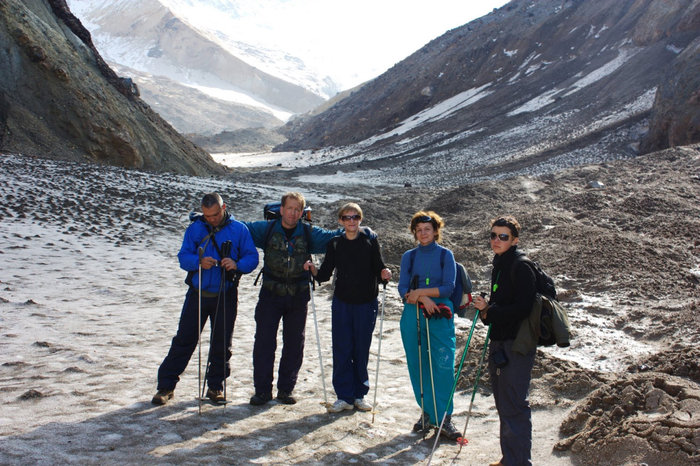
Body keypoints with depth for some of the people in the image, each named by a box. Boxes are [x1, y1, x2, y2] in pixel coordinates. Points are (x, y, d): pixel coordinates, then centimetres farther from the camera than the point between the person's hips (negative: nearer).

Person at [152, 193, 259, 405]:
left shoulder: (239, 229, -1)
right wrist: (199, 261, -25)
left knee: (221, 344, 8)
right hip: (197, 294, 0)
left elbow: (252, 257, -3)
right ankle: (166, 386, 12)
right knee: (183, 340, 3)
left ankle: (215, 386, 23)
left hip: (226, 297, 0)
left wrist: (237, 265, -24)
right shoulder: (195, 228, 1)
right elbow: (183, 256, -4)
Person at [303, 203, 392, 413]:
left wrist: (384, 274, -21)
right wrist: (313, 269, -14)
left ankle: (359, 395, 18)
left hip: (366, 303, -1)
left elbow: (378, 269, 1)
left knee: (361, 350, 5)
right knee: (341, 350, 0)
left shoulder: (370, 241, 2)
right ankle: (344, 397, 10)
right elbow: (324, 275, 5)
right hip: (342, 303, 1)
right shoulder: (334, 244, 7)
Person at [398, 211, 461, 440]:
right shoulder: (409, 256, 11)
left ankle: (443, 417, 0)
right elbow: (403, 289, 2)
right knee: (417, 366, 6)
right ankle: (426, 412, 19)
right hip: (412, 316, 3)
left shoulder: (445, 255, 4)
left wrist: (419, 292, -11)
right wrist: (424, 298, -15)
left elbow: (448, 288, -5)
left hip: (440, 317, -3)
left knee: (443, 367, -8)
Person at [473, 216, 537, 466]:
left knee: (514, 406, -6)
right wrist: (487, 308, 3)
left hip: (516, 345, -10)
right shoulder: (499, 264, 15)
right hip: (499, 342, 10)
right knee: (503, 405, 17)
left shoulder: (521, 266, -14)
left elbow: (522, 308, -21)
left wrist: (489, 311, -14)